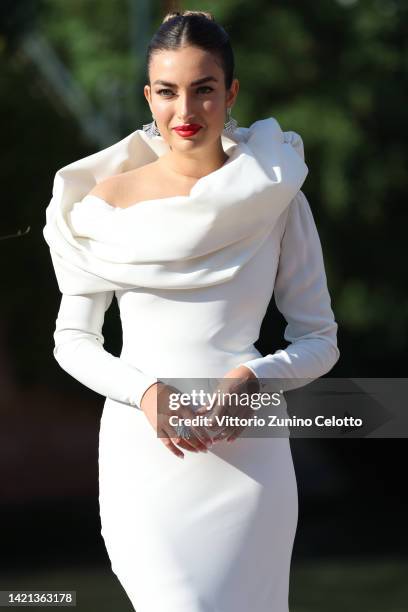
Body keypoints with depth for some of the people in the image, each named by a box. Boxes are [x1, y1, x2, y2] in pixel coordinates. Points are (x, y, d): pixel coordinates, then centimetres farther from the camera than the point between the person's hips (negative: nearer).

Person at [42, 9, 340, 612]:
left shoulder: (275, 196, 2)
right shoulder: (110, 199, 3)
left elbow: (320, 340, 6)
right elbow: (72, 340, 8)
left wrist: (253, 376, -13)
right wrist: (144, 392, -10)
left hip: (245, 451, 0)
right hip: (142, 450, 0)